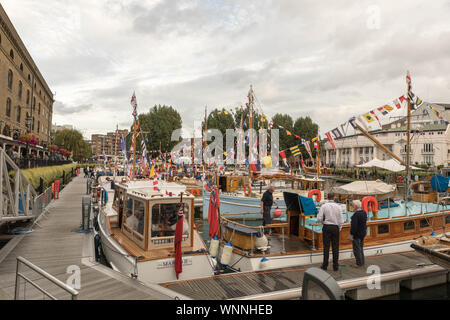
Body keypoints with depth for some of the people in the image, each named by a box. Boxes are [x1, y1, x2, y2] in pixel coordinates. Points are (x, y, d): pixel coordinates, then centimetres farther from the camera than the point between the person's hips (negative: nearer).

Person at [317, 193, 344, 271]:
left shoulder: (324, 206, -5)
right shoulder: (338, 207, -2)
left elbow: (319, 219, -10)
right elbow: (341, 220, -3)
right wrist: (339, 229, 11)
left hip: (326, 227, -1)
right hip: (335, 227, 1)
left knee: (326, 246, 3)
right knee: (335, 247, 6)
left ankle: (325, 265, 8)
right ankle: (335, 266, 11)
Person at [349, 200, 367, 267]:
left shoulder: (356, 214, -24)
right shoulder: (364, 212, 4)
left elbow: (354, 225, -24)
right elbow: (365, 222, 14)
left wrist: (351, 235, -18)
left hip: (357, 234, -9)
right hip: (363, 233, 9)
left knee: (356, 249, 2)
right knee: (361, 248, 20)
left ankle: (359, 263, 9)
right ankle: (362, 262, 29)